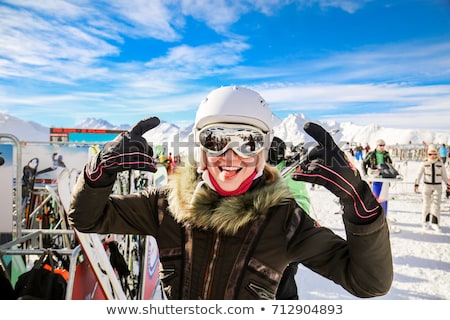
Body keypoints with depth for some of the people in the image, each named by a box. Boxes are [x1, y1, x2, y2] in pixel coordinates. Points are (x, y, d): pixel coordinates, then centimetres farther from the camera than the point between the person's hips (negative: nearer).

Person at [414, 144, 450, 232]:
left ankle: (434, 223, 3)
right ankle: (425, 221, 18)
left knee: (436, 204, -2)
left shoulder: (440, 163, 2)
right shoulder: (424, 163, -3)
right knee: (426, 204, 4)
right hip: (427, 186, -1)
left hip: (438, 186, 1)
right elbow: (419, 175, -7)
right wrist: (416, 184, -17)